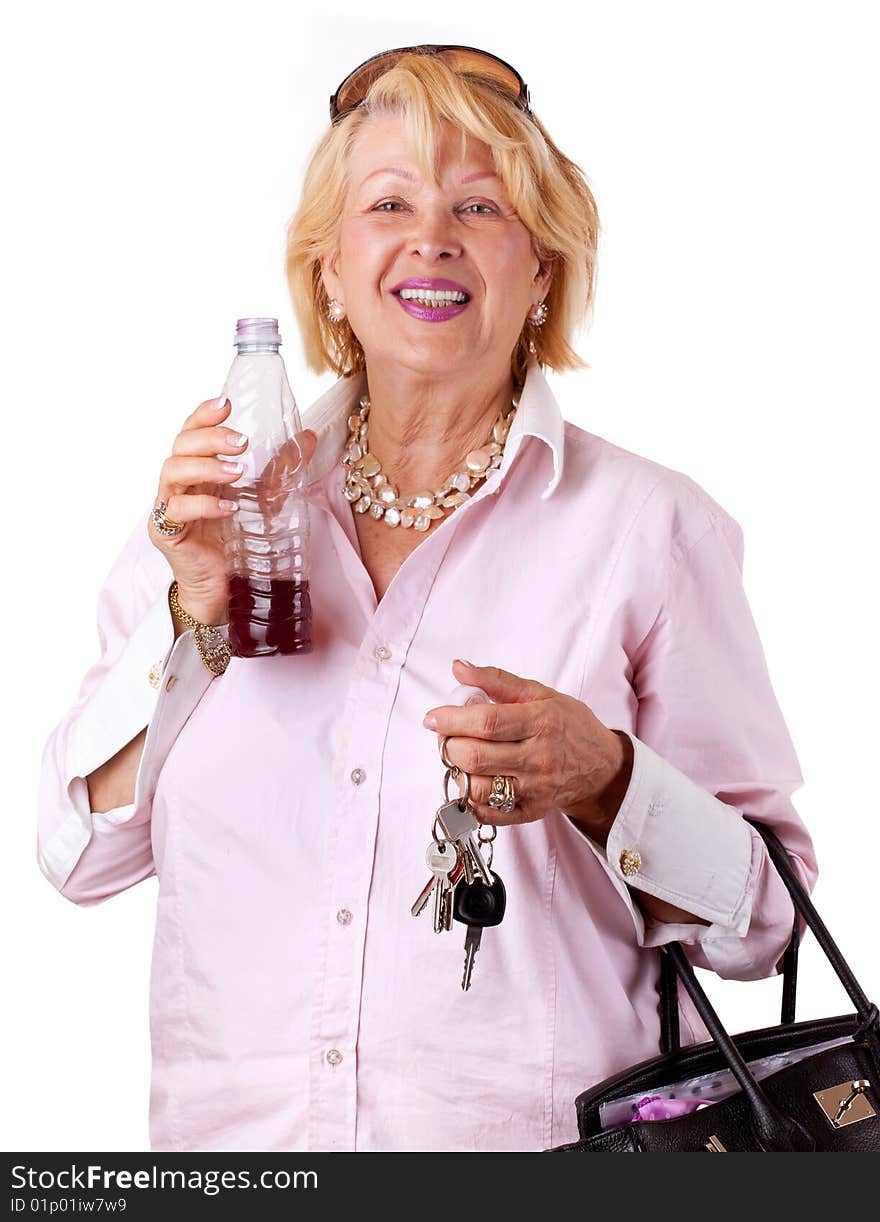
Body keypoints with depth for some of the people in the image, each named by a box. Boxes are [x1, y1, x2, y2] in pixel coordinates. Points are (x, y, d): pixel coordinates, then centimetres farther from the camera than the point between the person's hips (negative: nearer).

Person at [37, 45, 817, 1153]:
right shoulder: (215, 503, 3)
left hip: (541, 1141, -2)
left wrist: (604, 783, -21)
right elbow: (81, 854, 1)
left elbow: (764, 918, -4)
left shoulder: (651, 526, -6)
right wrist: (192, 614, -11)